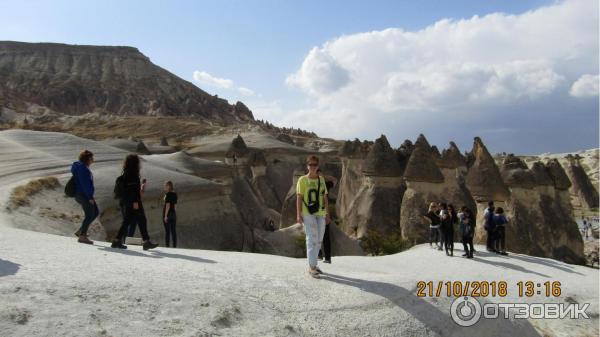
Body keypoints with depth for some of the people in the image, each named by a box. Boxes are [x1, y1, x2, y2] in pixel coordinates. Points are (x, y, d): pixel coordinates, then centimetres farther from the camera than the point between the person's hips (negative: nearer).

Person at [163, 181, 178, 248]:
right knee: (173, 230, 7)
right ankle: (175, 246, 8)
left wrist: (165, 215, -18)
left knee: (167, 231, -3)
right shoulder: (175, 194, 9)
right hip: (173, 213, 7)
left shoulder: (168, 194, -13)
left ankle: (167, 246, 0)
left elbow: (168, 205, -18)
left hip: (167, 213, -7)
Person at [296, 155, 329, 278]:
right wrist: (298, 214, -14)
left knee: (318, 240, 10)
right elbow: (299, 198, -7)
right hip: (308, 214, -6)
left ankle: (313, 264, 24)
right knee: (312, 239, -10)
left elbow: (325, 197, 14)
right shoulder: (302, 180, -3)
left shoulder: (321, 179, 11)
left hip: (320, 214, 6)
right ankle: (312, 267, -6)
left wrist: (327, 214, 11)